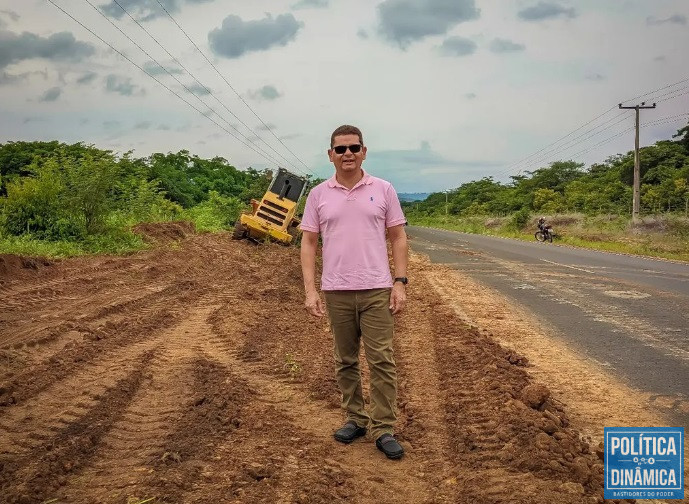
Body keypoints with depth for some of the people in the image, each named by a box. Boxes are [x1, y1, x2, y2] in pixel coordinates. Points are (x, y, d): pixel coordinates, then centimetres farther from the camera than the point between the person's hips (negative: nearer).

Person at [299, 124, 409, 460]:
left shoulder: (383, 190, 1)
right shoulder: (318, 194, 3)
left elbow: (398, 238, 3)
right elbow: (308, 243, 3)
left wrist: (400, 282, -6)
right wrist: (310, 290, -5)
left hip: (376, 289, -1)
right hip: (336, 291, 2)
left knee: (381, 360, -2)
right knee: (345, 361, 12)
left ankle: (383, 429, 5)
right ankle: (355, 419, 26)